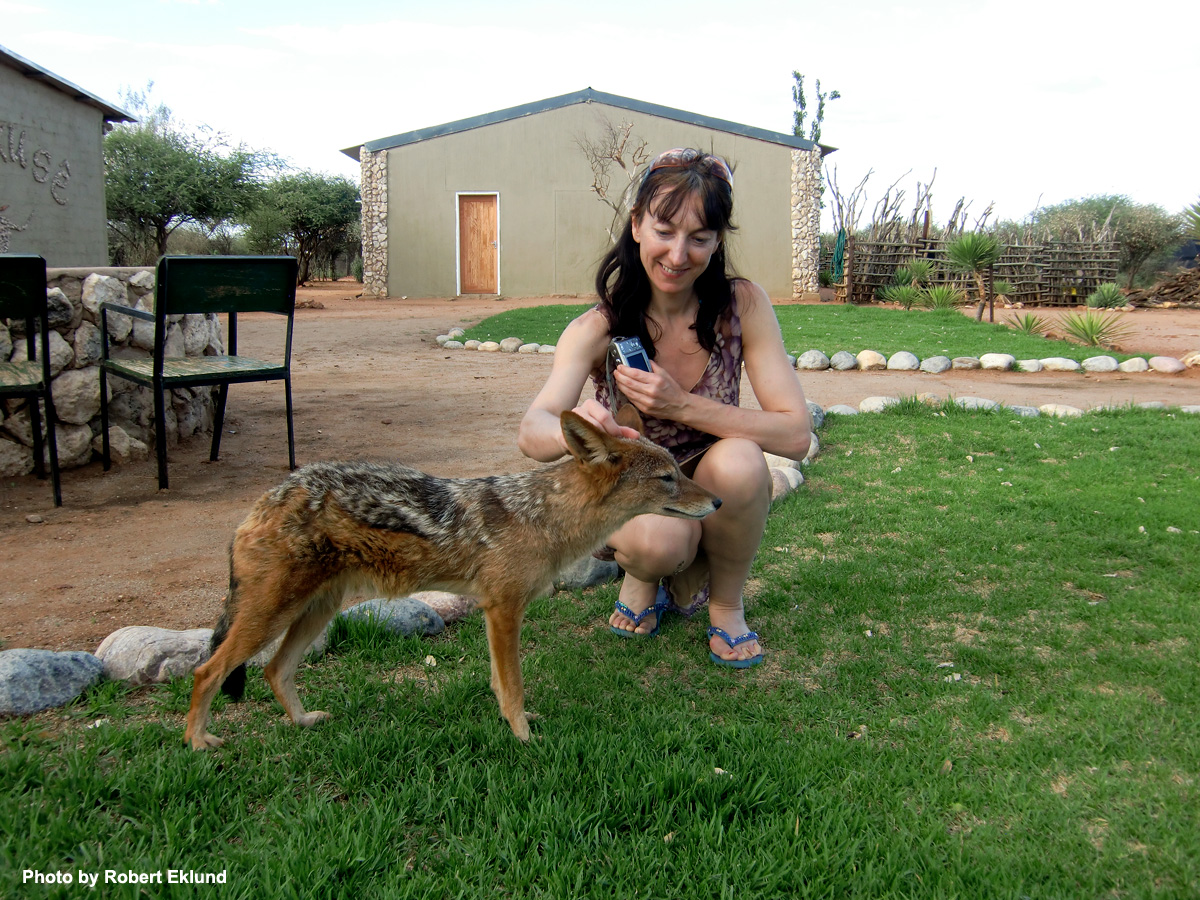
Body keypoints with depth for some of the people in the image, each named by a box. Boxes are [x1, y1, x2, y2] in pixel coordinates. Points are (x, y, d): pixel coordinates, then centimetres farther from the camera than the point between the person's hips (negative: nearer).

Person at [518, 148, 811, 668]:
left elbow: (795, 434, -21)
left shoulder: (742, 307, -16)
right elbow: (530, 433, -33)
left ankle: (726, 603, -3)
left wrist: (682, 405, -33)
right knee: (656, 538, -36)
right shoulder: (598, 328, -18)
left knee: (738, 462, -32)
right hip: (627, 498, -1)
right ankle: (642, 578, 4)